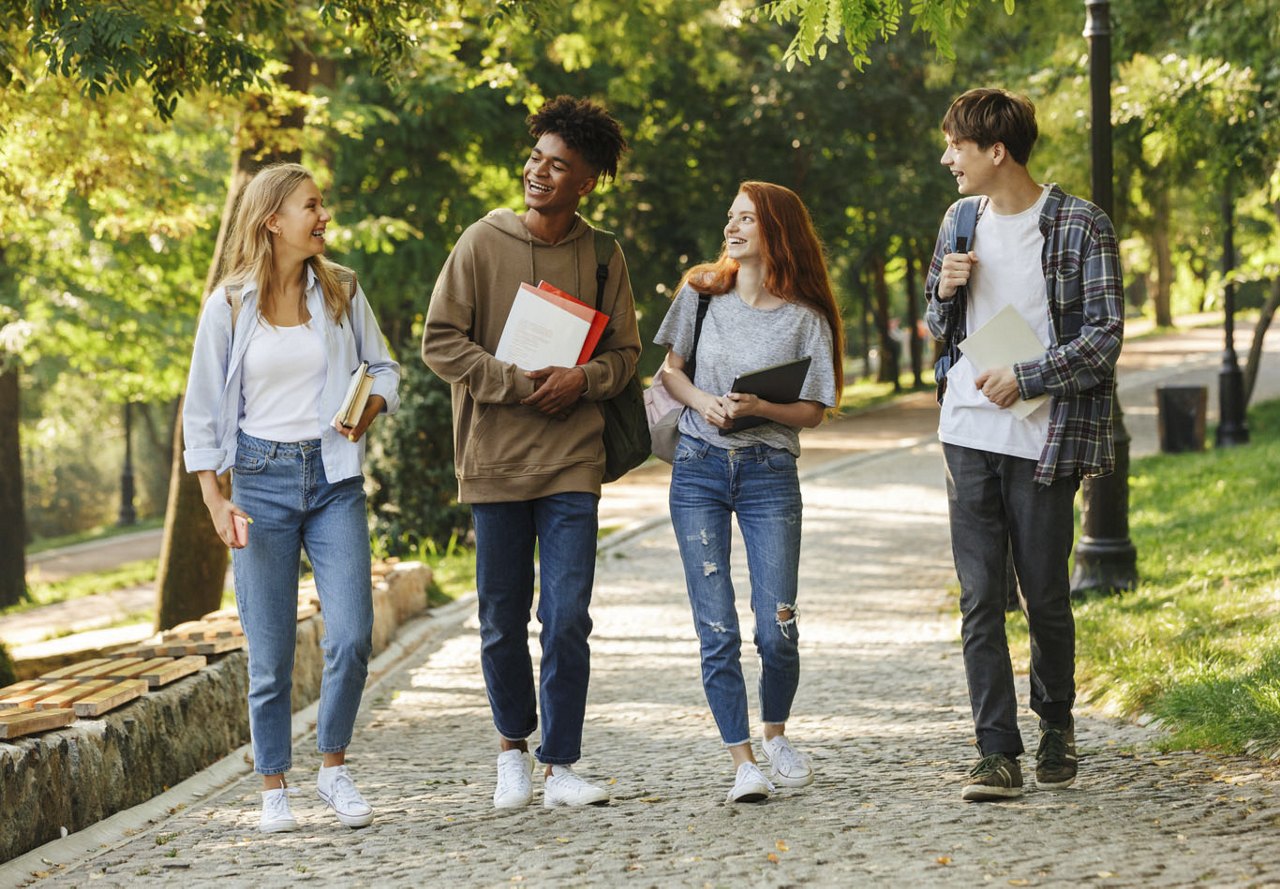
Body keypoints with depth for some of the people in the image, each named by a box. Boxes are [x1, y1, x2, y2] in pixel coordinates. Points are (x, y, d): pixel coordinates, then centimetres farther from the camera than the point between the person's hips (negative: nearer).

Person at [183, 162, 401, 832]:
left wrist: (371, 405, -8)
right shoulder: (228, 307, -1)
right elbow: (201, 411, 3)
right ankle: (274, 789, 12)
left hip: (334, 478, 2)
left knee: (351, 637, -10)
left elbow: (383, 367, 15)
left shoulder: (341, 292, 6)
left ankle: (334, 769, 9)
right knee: (269, 652, 0)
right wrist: (216, 503, -4)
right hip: (262, 479, -2)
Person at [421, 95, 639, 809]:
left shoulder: (602, 256, 4)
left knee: (568, 617, -6)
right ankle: (514, 750, 27)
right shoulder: (484, 242, -1)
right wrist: (518, 383, -13)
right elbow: (441, 342, -2)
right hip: (494, 460, 0)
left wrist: (583, 380, -11)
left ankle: (560, 765, 3)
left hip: (572, 462, 0)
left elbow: (626, 353, 11)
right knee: (503, 620, 8)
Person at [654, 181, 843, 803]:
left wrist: (759, 408, -17)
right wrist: (702, 401, -7)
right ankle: (742, 761, 3)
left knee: (777, 628, -5)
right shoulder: (701, 293, 6)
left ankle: (775, 734, 23)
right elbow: (669, 369, 13)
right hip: (698, 467, 1)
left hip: (770, 473, -1)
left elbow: (813, 411, 1)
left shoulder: (806, 318, 0)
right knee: (717, 630, -5)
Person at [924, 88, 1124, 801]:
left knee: (1046, 596, 4)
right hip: (969, 434, 4)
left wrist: (1027, 378, -16)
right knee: (981, 598, -3)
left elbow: (1105, 336, -8)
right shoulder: (961, 221, 12)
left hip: (1043, 438, -4)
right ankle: (999, 754, -3)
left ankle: (1057, 725, 28)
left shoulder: (1080, 226, -6)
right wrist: (946, 292, -1)